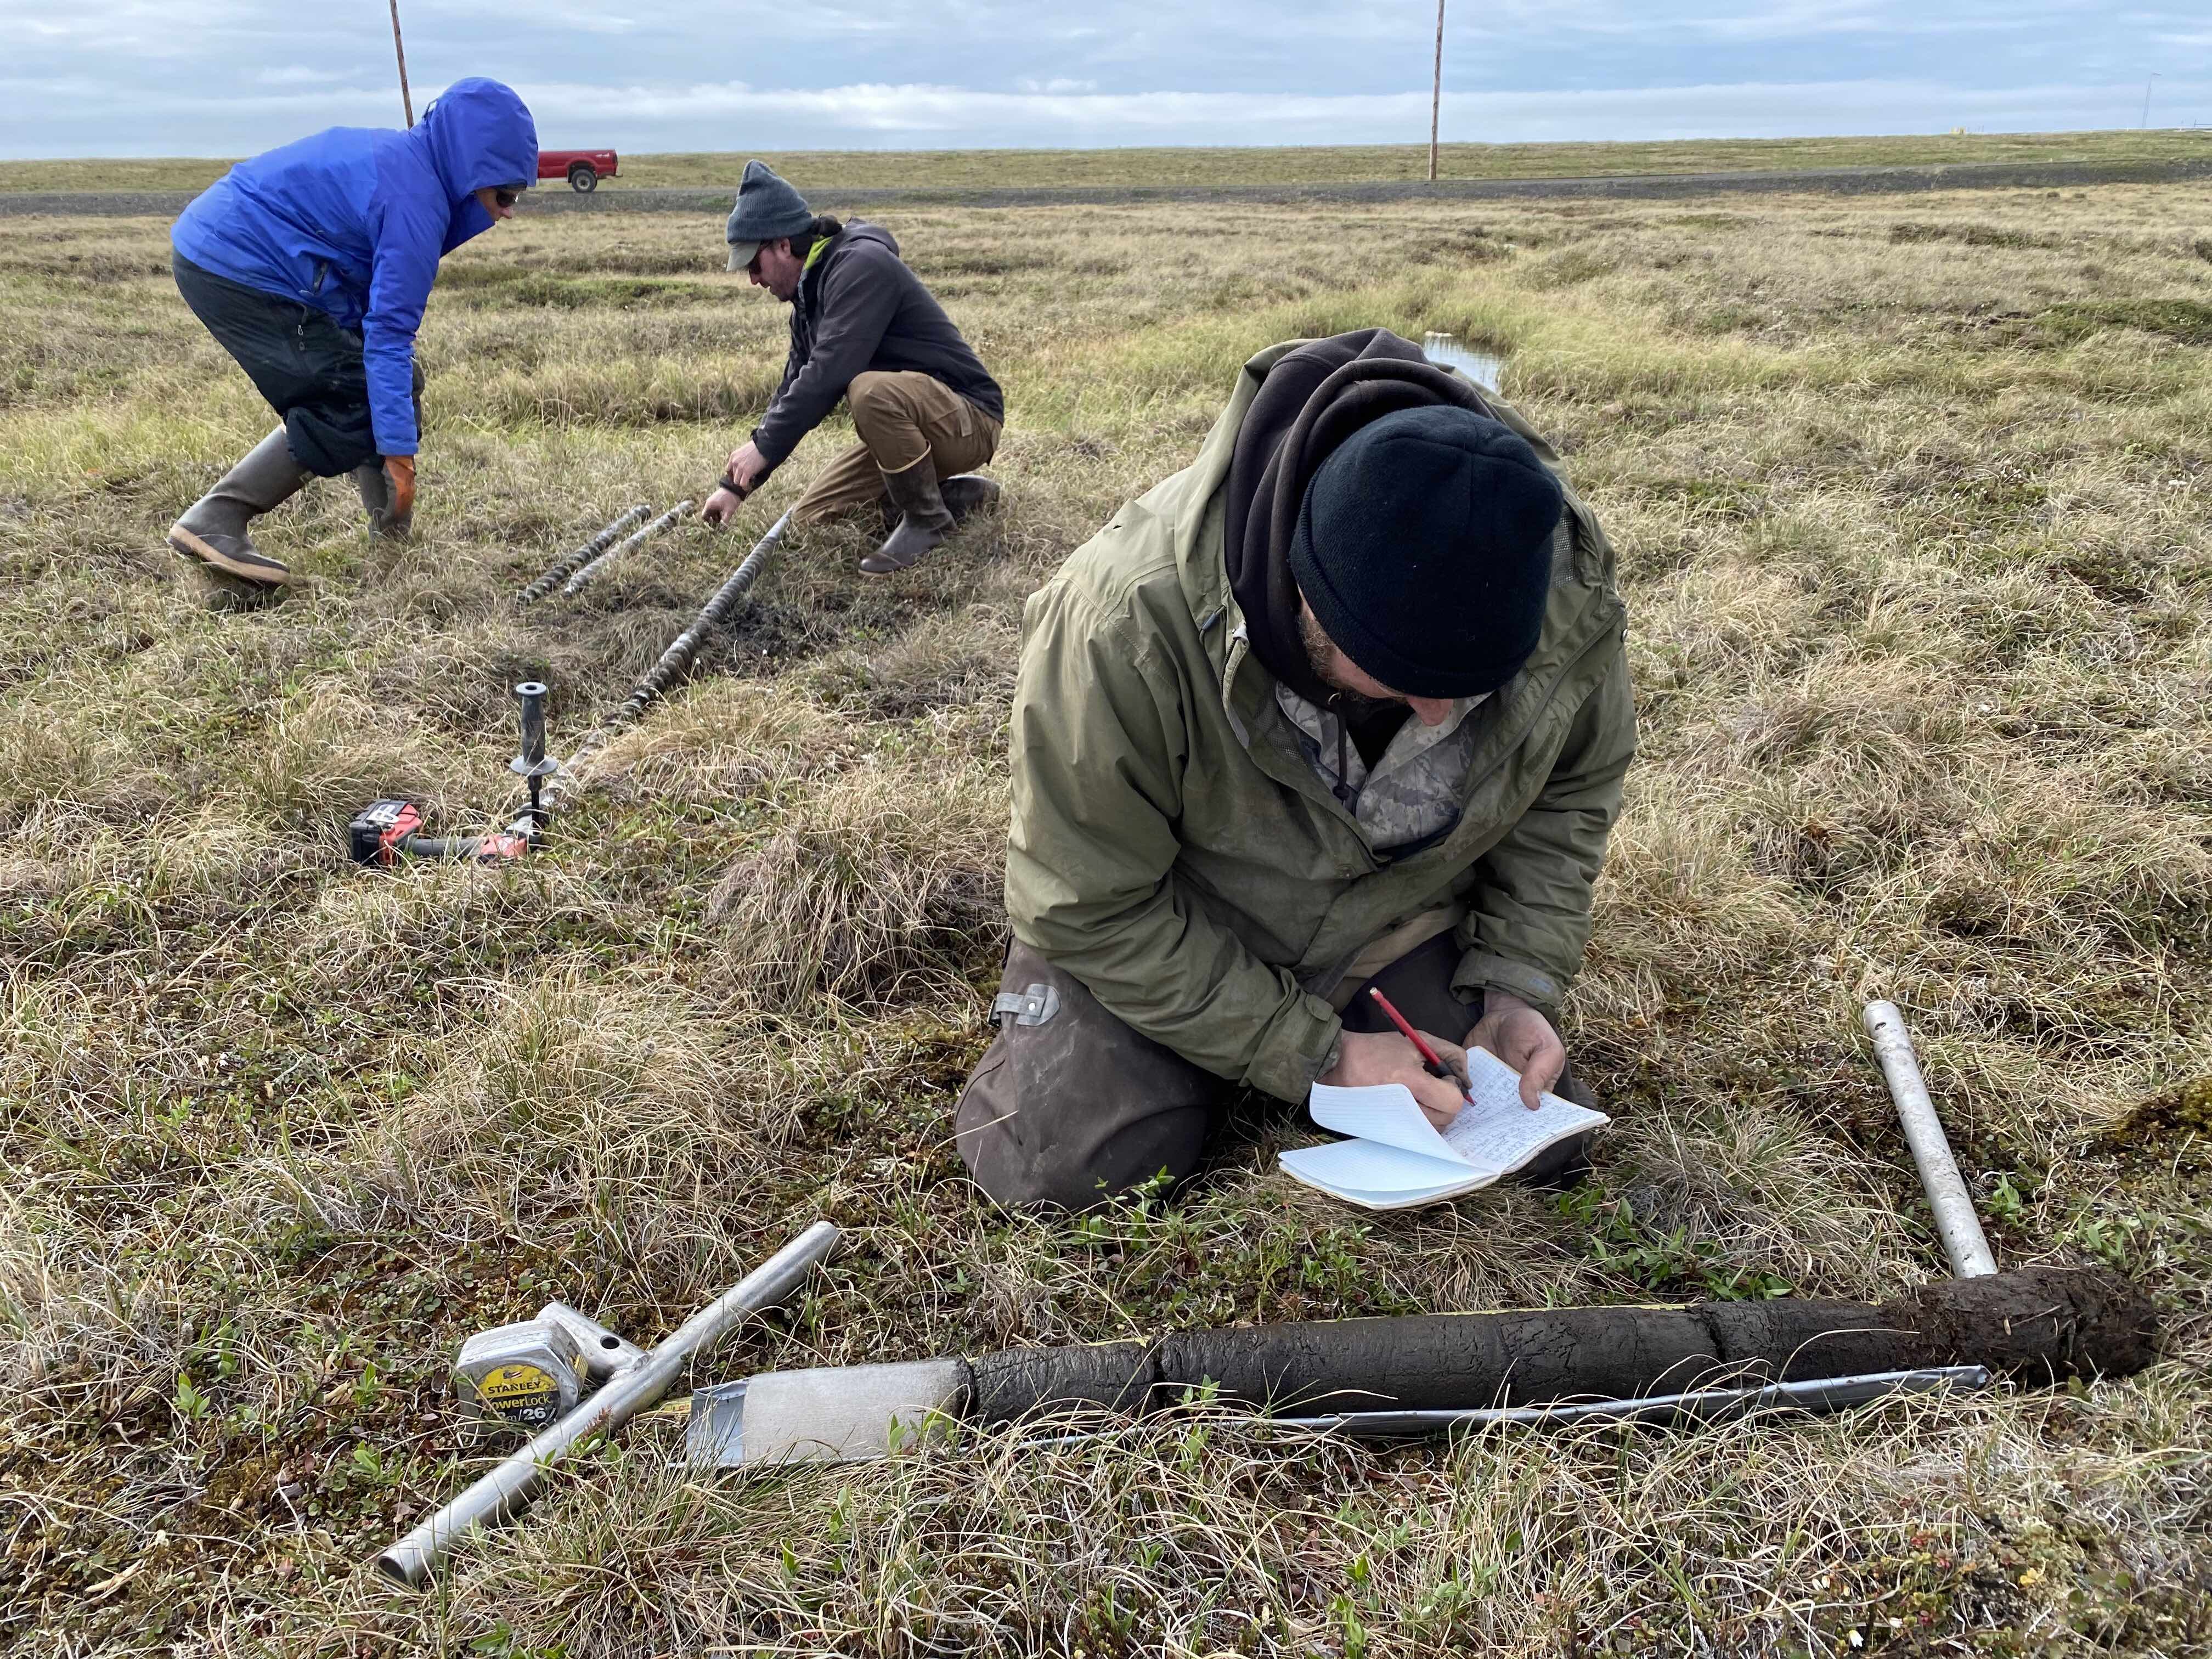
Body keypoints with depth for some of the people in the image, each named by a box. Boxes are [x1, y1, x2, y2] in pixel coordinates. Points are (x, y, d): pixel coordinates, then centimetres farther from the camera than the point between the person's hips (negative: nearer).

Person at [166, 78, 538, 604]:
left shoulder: (397, 156, 13)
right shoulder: (417, 200, -17)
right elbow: (389, 330, -22)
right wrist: (398, 452, -21)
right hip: (241, 268, -10)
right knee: (352, 403, -11)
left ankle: (394, 530, 22)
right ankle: (215, 521, -14)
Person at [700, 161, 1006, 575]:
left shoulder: (861, 264, -19)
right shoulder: (809, 295, 12)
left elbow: (830, 371, -30)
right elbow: (793, 391, 16)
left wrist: (763, 445, -25)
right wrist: (736, 485, 13)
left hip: (969, 420, -10)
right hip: (907, 424, 10)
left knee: (870, 390, -38)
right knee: (808, 517, 7)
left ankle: (927, 519, -15)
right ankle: (959, 495, 11)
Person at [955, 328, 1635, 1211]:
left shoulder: (1569, 587, -24)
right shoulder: (1126, 625, -38)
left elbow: (1569, 790, -1)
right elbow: (1094, 906, -26)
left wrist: (1521, 985, -12)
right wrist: (1317, 1053, -25)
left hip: (1399, 921, 3)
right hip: (1156, 929, -2)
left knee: (1530, 1147, -8)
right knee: (1071, 1169, -19)